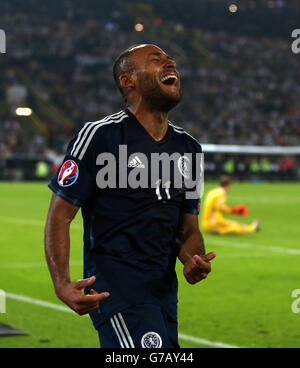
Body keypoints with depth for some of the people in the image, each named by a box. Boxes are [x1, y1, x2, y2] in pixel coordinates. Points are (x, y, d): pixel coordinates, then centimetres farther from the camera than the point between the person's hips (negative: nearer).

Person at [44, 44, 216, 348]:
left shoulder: (188, 147, 14)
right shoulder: (100, 136, -7)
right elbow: (60, 216, -8)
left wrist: (193, 260, -3)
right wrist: (62, 285, -22)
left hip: (164, 289, 7)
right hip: (115, 286, -7)